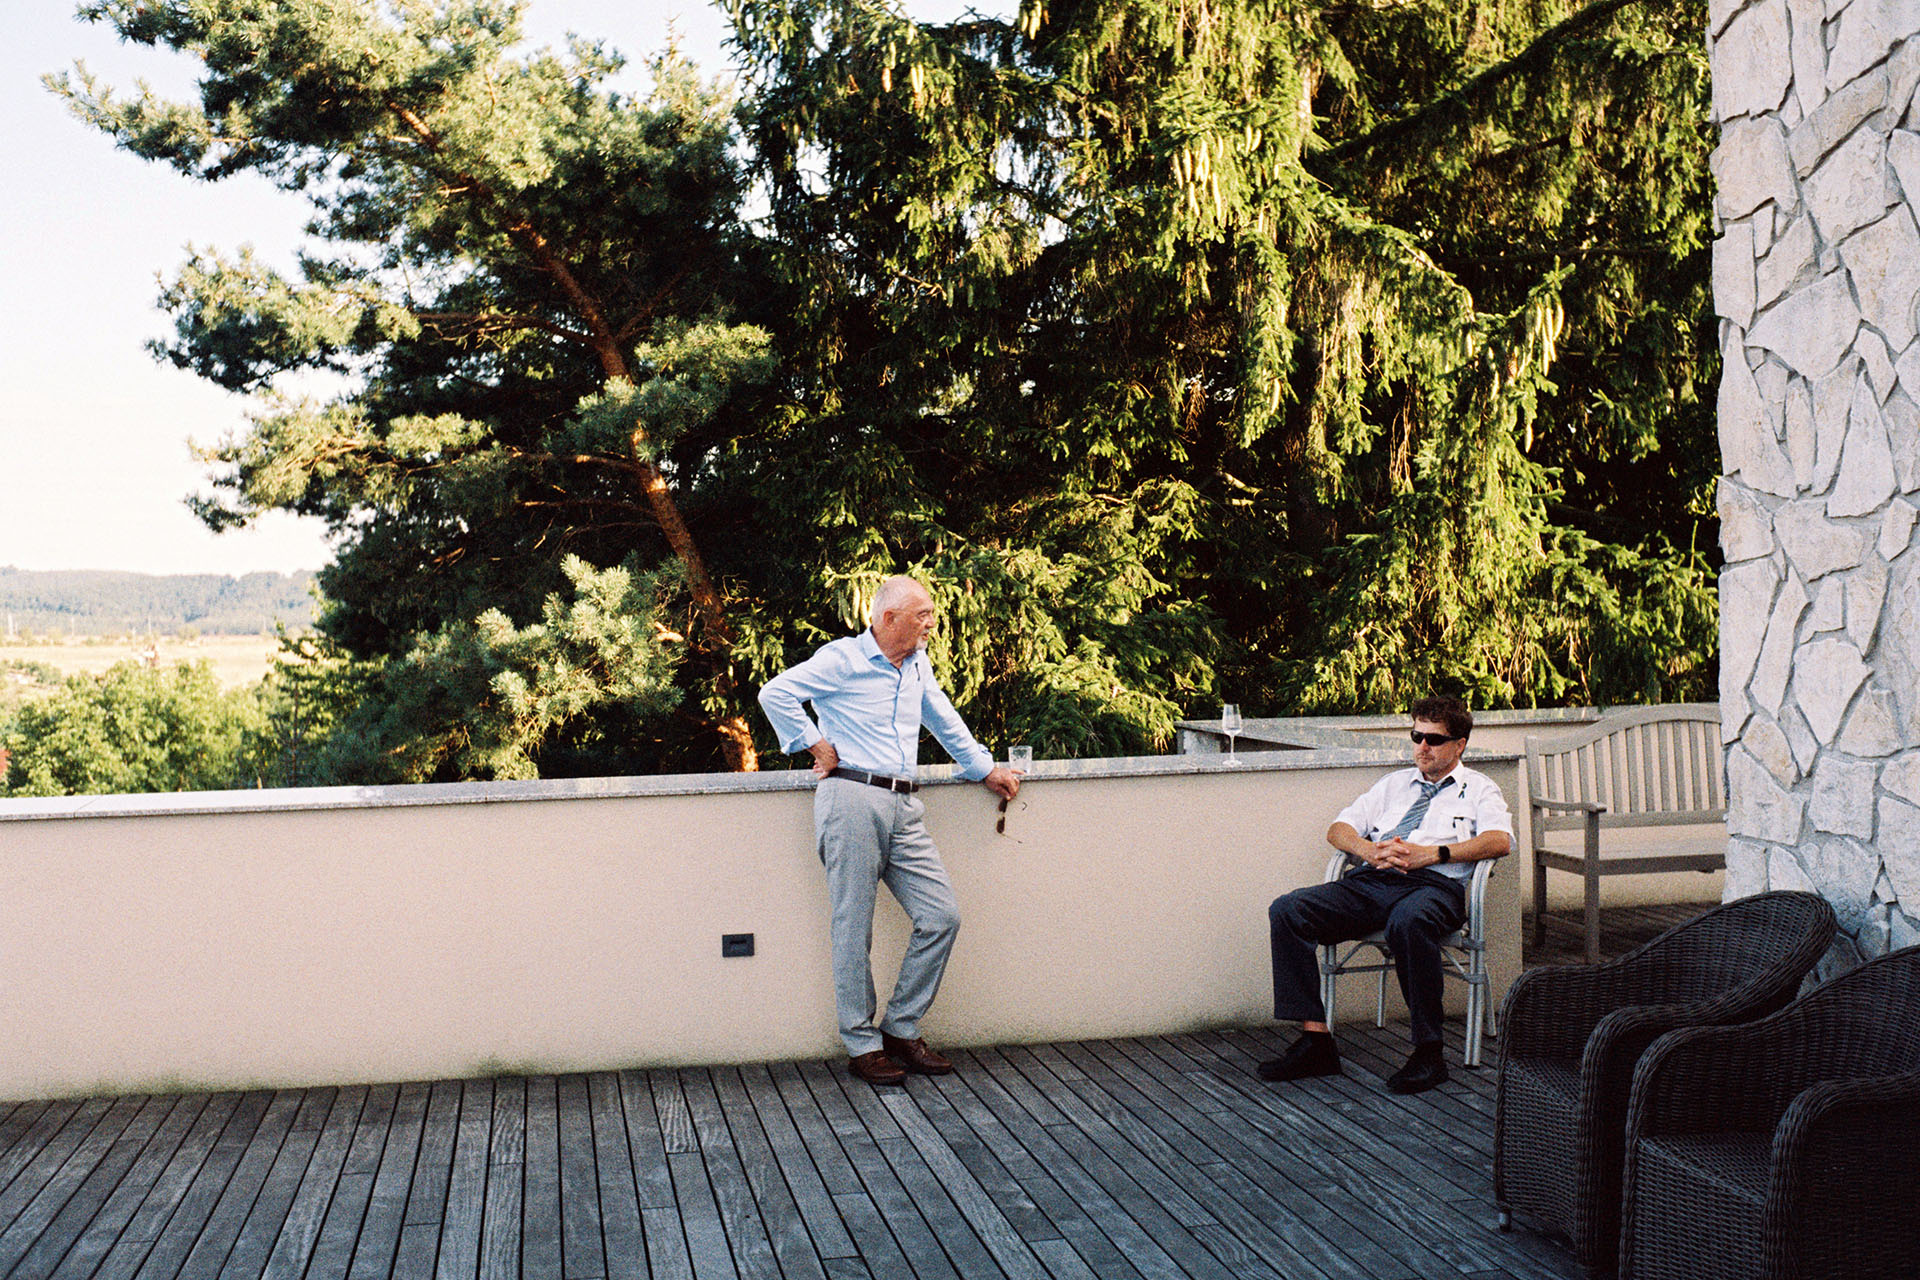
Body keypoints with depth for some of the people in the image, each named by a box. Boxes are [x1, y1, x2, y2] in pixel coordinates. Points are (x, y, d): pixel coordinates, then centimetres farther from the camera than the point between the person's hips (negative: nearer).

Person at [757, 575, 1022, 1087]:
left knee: (941, 916, 0)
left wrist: (985, 769, 34)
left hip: (904, 808, 7)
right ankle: (862, 1045, 8)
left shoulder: (918, 665, 19)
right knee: (854, 928, -3)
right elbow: (776, 693, -9)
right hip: (852, 800, -7)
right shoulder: (843, 659, -4)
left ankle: (901, 1029, 13)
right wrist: (815, 745, -5)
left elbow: (944, 719, 32)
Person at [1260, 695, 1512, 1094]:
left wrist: (1434, 853, -16)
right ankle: (1315, 1039, -22)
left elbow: (1499, 840, -2)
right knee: (1287, 911, -20)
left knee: (1408, 922, -42)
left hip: (1433, 884, -5)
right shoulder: (1395, 784, 32)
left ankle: (1429, 1053, -30)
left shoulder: (1478, 789, 19)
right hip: (1369, 881, 5)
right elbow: (1338, 829, 23)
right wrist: (1370, 850, -1)